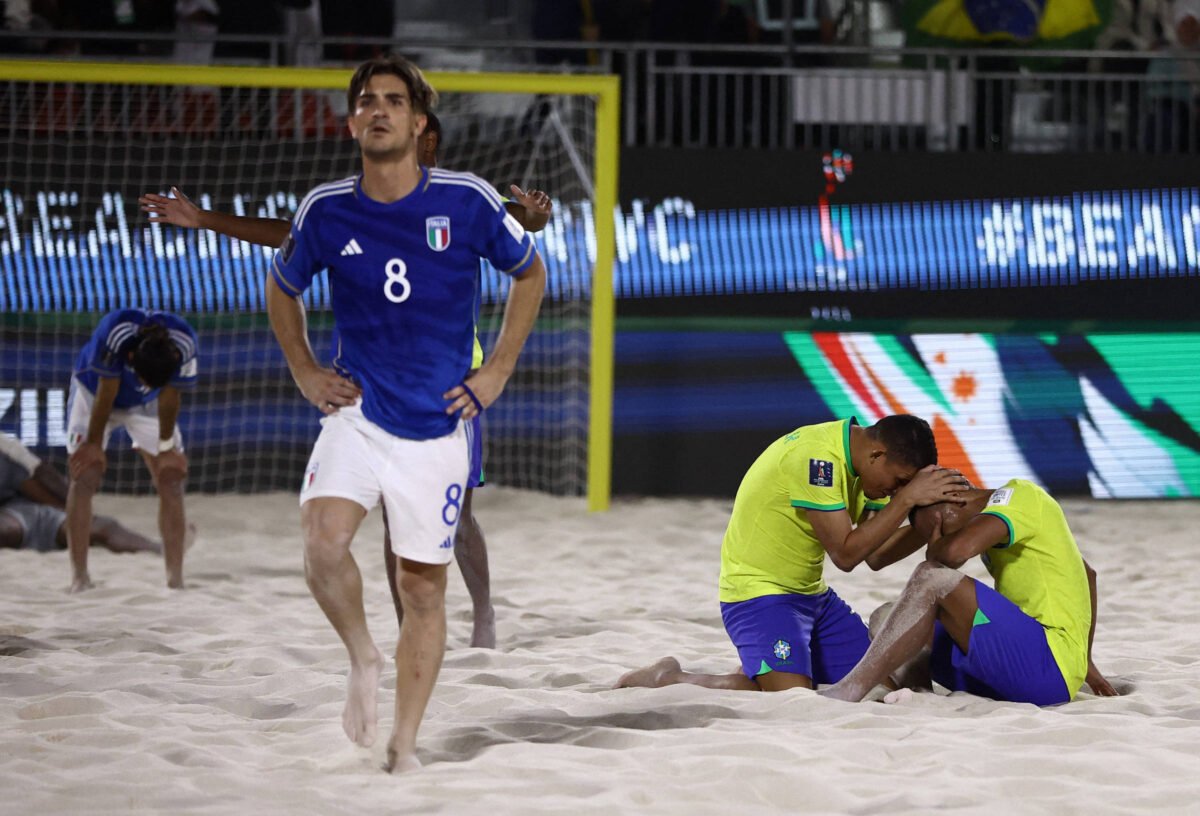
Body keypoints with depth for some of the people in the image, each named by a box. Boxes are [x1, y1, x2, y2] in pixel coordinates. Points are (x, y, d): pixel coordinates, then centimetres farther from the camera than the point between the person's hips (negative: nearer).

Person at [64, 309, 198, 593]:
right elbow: (106, 393, -28)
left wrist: (166, 448, -9)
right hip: (94, 391, -2)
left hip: (147, 404, 2)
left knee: (171, 478, -9)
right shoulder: (113, 333, -41)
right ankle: (79, 577, -11)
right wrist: (94, 443, -17)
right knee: (84, 474, -15)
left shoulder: (183, 344, -33)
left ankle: (175, 579, -7)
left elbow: (169, 396, -18)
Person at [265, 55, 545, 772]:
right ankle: (364, 658, 2)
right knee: (325, 540, -25)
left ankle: (405, 749, 16)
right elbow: (282, 289, 18)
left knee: (423, 586, 5)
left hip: (438, 422, 0)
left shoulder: (467, 201, -7)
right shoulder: (326, 210, -2)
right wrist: (306, 374, 8)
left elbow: (530, 273, 10)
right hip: (357, 412, 0)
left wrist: (497, 370, 4)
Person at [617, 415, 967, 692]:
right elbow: (845, 554, -24)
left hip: (812, 594, 10)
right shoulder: (818, 458, -25)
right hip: (759, 593, -10)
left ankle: (759, 671, 19)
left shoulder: (859, 459, 4)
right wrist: (907, 498, -23)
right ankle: (668, 679, -6)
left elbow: (875, 552, 5)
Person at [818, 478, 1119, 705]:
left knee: (931, 579, -24)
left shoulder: (1020, 494, -6)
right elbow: (1088, 575, 37)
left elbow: (957, 551, -25)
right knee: (885, 619, 8)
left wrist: (934, 552, -2)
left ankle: (848, 692, -28)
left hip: (1050, 662, -11)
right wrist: (1084, 663, 39)